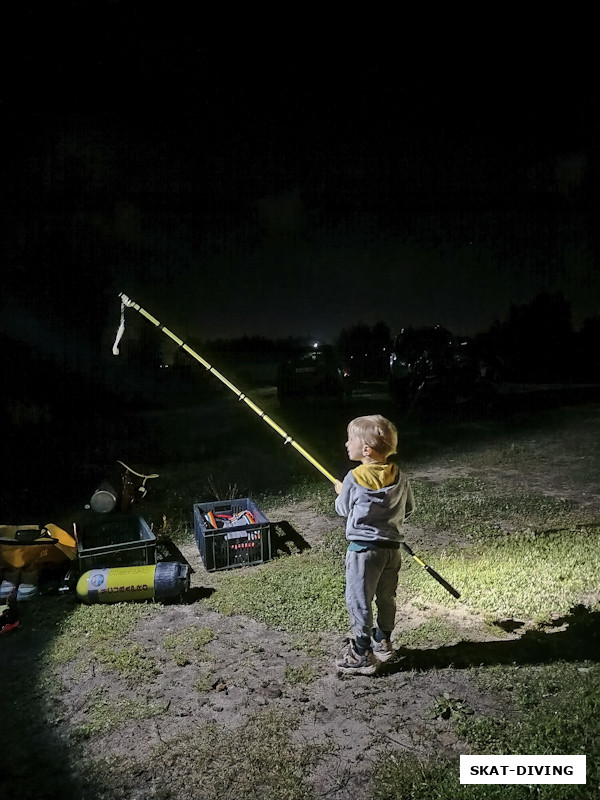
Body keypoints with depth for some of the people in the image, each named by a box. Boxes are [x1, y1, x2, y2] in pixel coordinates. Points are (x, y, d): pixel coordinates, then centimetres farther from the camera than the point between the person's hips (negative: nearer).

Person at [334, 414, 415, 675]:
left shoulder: (354, 478, -17)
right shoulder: (399, 476, -2)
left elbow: (343, 509, -2)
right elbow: (408, 508, 10)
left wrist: (340, 491, 17)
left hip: (363, 548, -6)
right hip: (392, 547, 6)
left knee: (358, 600, 5)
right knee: (386, 598, 21)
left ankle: (362, 655, 12)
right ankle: (383, 642, 38)